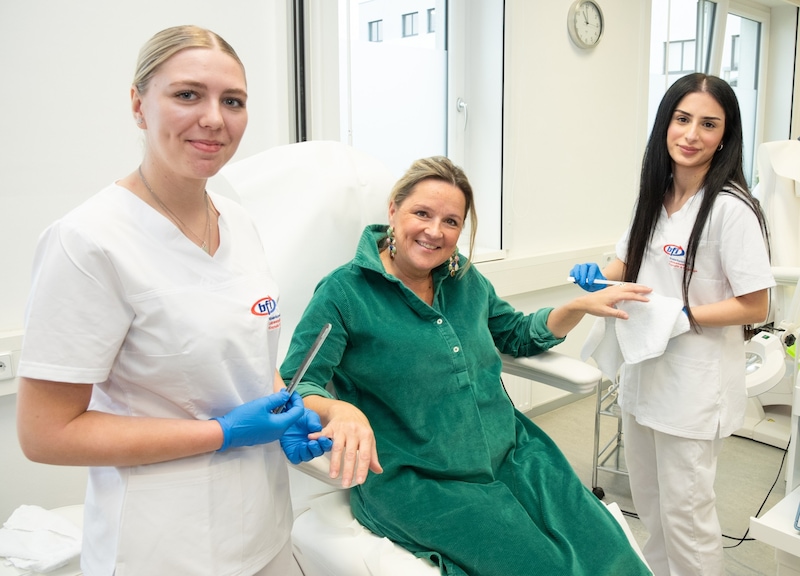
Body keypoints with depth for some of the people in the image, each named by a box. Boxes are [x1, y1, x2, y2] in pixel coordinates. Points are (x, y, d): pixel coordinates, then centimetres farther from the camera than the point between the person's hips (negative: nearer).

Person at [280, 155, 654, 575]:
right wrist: (339, 409, -37)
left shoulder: (466, 280, 9)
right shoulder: (344, 293, -8)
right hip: (413, 479, -5)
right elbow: (295, 386, -14)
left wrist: (582, 305, 7)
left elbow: (518, 336, 23)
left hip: (512, 453, 6)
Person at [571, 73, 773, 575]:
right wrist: (601, 277, -3)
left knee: (684, 508, 7)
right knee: (648, 497, 21)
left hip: (695, 382, -7)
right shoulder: (655, 196, 4)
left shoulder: (731, 209, -17)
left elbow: (755, 307, -15)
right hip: (645, 369, 7)